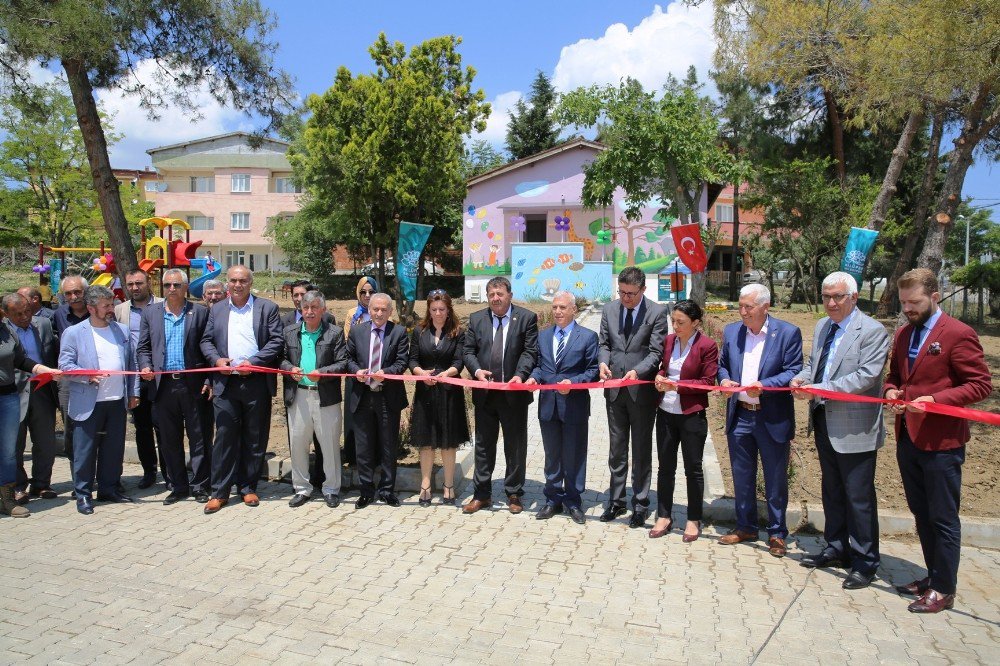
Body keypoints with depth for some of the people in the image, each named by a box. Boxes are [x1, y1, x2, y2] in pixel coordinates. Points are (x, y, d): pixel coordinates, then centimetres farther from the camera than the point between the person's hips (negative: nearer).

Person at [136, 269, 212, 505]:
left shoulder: (200, 312, 2)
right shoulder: (151, 312, 10)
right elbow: (143, 348, 12)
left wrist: (208, 381, -5)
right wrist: (145, 367, -8)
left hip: (192, 385, -3)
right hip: (163, 386, 3)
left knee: (198, 438, 3)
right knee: (169, 440, 10)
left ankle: (200, 486, 14)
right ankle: (178, 487, 22)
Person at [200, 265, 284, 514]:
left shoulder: (267, 308, 3)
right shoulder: (217, 309, 13)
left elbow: (277, 341, -3)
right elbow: (206, 341, 14)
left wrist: (253, 362, -13)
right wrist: (216, 359, -5)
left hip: (257, 382, -2)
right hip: (225, 382, 2)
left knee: (255, 438, 6)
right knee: (224, 436, 3)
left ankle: (248, 487, 20)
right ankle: (220, 491, 12)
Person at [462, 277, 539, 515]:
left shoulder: (526, 317, -2)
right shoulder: (476, 319, 7)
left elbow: (530, 351, -7)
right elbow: (468, 351, 6)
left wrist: (520, 374, -23)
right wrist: (477, 370, -13)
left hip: (514, 393, -3)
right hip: (484, 393, 3)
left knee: (515, 446, 8)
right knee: (483, 444, 11)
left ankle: (514, 494, 22)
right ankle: (482, 494, 22)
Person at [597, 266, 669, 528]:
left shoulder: (657, 312, -8)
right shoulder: (609, 310, 5)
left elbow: (656, 351, -11)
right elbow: (604, 344, 10)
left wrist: (637, 371, -26)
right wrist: (603, 362, -11)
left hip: (642, 389, -4)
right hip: (615, 389, 4)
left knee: (642, 450, 8)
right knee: (617, 450, 13)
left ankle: (641, 504, 20)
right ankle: (616, 501, 25)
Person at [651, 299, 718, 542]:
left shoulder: (707, 345, -10)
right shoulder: (668, 340, 5)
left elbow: (708, 382, -10)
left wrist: (677, 385, -19)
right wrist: (660, 376, -5)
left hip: (692, 415, -5)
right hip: (666, 413, 5)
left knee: (693, 469, 8)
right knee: (665, 466, 12)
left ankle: (694, 520, 24)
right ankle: (664, 517, 24)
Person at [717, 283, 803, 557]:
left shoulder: (788, 333, -7)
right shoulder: (731, 331, 6)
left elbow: (793, 372, -10)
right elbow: (722, 365, 14)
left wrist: (764, 386, -24)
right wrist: (724, 379, -8)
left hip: (773, 418, -4)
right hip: (739, 416, 4)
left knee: (775, 480, 9)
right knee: (742, 477, 15)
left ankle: (777, 533, 24)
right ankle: (745, 527, 30)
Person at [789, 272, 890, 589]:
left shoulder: (873, 331, -13)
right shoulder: (822, 326, 11)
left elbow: (866, 376, -21)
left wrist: (821, 389, -24)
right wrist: (803, 377, -3)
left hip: (854, 428, -8)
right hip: (824, 423, 8)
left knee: (859, 497, 3)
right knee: (832, 491, 19)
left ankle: (865, 562, 17)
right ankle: (837, 548, 34)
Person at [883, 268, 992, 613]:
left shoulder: (958, 333, -11)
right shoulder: (903, 334, 11)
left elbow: (981, 384, -12)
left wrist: (936, 399, -22)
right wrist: (890, 390, -1)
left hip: (940, 442, -7)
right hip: (908, 439, 7)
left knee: (943, 518, 4)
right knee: (922, 514, 18)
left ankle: (943, 589, 17)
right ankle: (934, 575, 33)